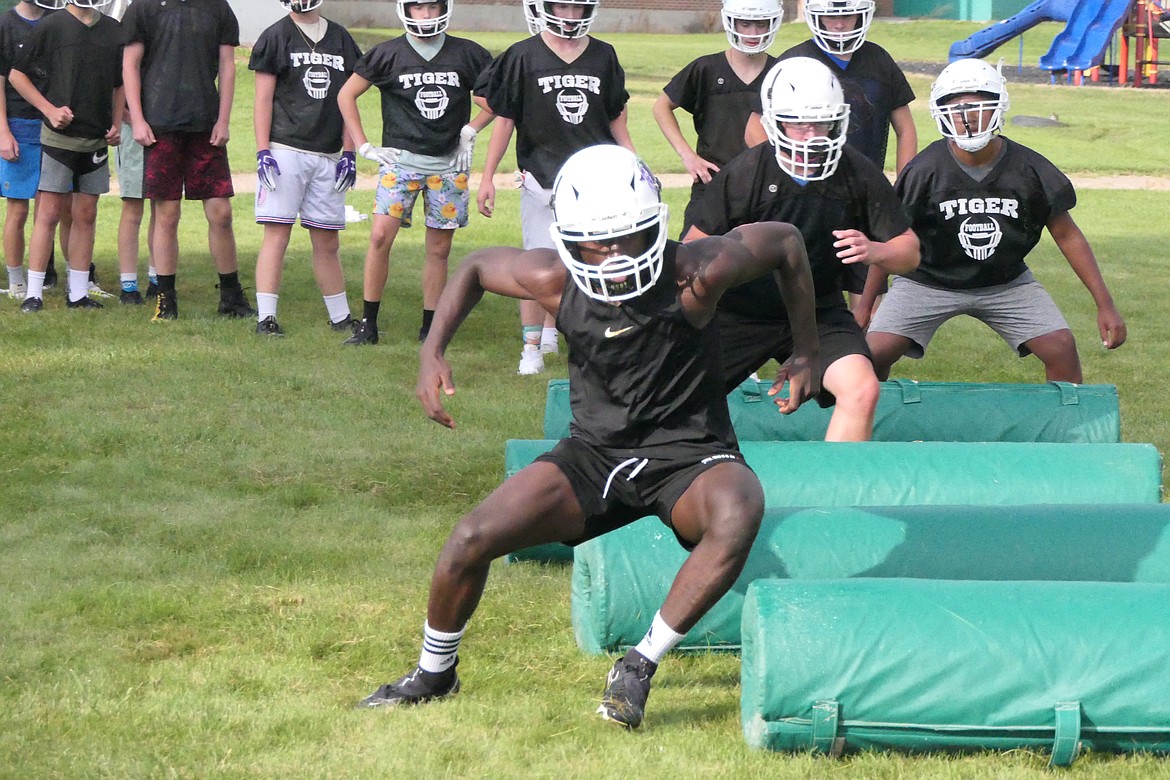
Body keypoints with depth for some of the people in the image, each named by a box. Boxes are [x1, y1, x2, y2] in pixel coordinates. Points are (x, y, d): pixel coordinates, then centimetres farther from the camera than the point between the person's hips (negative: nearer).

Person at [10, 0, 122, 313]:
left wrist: (116, 123, 6)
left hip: (97, 139, 5)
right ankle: (33, 293, -2)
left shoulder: (113, 31, 8)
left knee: (86, 215, 8)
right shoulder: (52, 26, -5)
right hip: (59, 136, -5)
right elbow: (17, 75, -1)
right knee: (49, 213, -5)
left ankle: (78, 292, 13)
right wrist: (50, 109, -10)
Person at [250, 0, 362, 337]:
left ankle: (340, 316, 20)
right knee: (277, 234, -7)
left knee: (327, 242, 11)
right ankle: (266, 317, -7)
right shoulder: (276, 37, 0)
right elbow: (263, 99, -2)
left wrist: (349, 153, 9)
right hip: (285, 151, -4)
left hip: (327, 156, 4)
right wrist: (263, 153, -10)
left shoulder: (341, 39, 12)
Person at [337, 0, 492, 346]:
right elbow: (347, 94, 7)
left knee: (439, 248, 5)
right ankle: (368, 324, -6)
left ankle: (429, 329, 14)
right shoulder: (388, 54, -1)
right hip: (401, 159, -2)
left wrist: (471, 129, 4)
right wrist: (364, 146, 2)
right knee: (381, 236, -14)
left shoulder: (467, 54, 3)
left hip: (449, 164, 2)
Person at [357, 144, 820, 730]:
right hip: (595, 453, 3)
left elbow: (785, 243, -3)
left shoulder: (695, 275, -20)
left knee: (738, 515, -37)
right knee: (473, 540, -11)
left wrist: (806, 355, 4)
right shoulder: (554, 282, -11)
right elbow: (477, 268, 10)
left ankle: (640, 666, -24)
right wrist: (432, 353, -1)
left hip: (689, 456, -3)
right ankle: (433, 674, 17)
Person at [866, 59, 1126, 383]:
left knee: (1061, 350, -13)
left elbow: (1067, 236, -4)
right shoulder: (925, 171, -19)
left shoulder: (1029, 169, -14)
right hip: (929, 282, -2)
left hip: (1006, 282, 2)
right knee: (874, 354, -18)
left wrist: (1105, 305, -5)